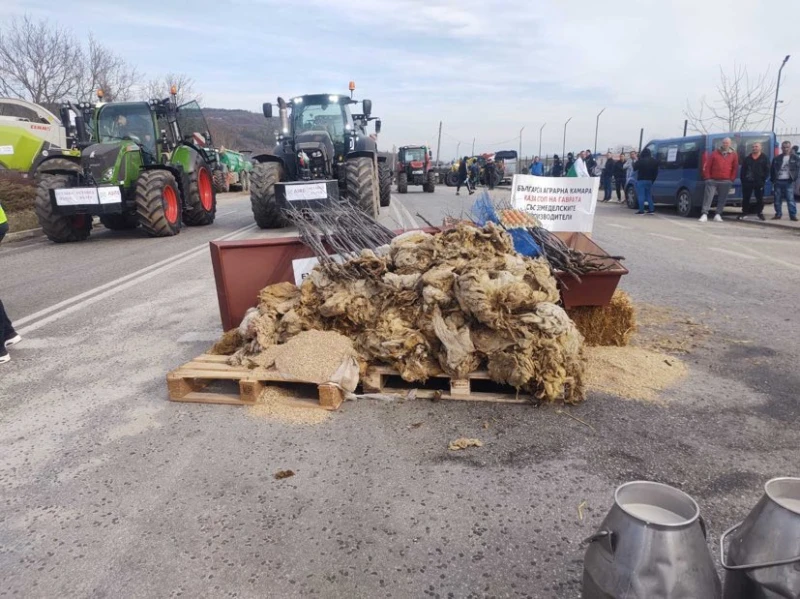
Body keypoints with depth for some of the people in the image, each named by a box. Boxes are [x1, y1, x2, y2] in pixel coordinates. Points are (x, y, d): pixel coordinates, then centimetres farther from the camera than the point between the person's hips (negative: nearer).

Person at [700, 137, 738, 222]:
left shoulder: (734, 154, 9)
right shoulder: (715, 153, 6)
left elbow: (735, 168, 10)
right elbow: (707, 166, 4)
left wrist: (731, 179, 3)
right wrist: (707, 177, -3)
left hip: (726, 181, 1)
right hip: (713, 180, -1)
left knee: (722, 199, 3)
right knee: (708, 197, -7)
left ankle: (718, 215, 9)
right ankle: (704, 214, -7)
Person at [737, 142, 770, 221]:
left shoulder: (764, 158, 3)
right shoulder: (747, 158, 11)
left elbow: (767, 170, -1)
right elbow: (743, 169, 8)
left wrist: (763, 180, -11)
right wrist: (743, 179, -3)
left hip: (759, 182, -2)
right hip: (747, 181, 2)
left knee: (760, 198, 6)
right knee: (745, 198, 4)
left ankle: (760, 212, 15)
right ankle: (745, 212, 12)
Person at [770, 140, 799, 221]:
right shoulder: (777, 158, 9)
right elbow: (772, 170, 13)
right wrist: (772, 179, 5)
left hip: (788, 182, -3)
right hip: (778, 181, 3)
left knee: (790, 199, -4)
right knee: (777, 200, 6)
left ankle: (793, 215, 0)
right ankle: (778, 214, 15)